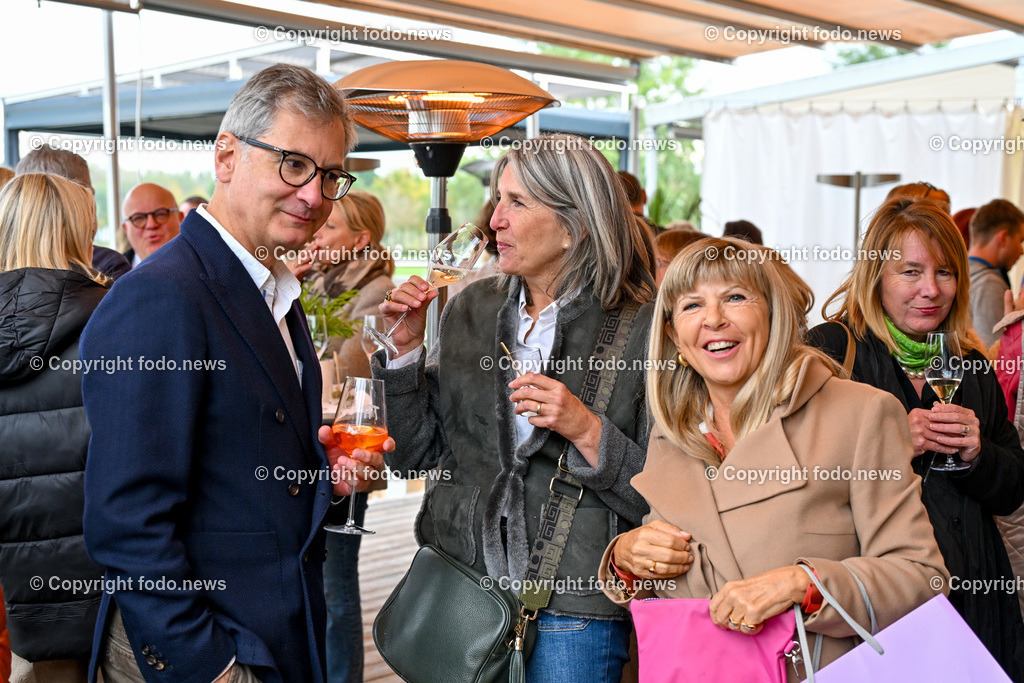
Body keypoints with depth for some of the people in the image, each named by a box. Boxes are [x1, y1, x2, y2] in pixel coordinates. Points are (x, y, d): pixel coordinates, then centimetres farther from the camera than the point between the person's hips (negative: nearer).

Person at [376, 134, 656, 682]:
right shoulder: (471, 309, 5)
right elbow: (411, 455, 7)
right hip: (457, 589, 4)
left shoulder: (640, 329, -9)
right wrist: (406, 346, -4)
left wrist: (587, 432, -23)